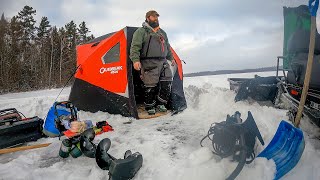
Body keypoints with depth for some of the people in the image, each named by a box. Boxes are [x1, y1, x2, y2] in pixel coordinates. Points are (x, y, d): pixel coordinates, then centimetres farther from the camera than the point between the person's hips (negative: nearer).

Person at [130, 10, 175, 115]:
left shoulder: (162, 32, 23)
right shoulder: (141, 31, 1)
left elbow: (167, 47, 33)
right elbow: (135, 46, -9)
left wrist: (171, 58, 33)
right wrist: (136, 60, -21)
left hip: (163, 62, 7)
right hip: (150, 63, -7)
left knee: (167, 83, -1)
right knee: (150, 87, -6)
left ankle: (160, 104, 13)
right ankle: (149, 107, 11)